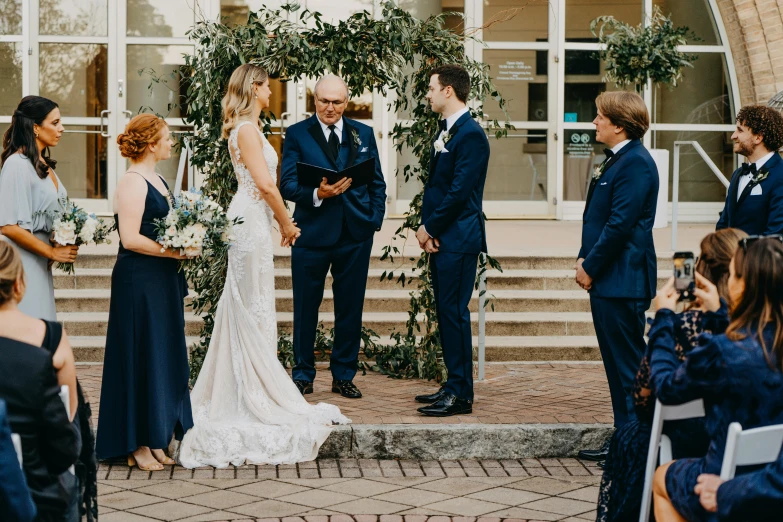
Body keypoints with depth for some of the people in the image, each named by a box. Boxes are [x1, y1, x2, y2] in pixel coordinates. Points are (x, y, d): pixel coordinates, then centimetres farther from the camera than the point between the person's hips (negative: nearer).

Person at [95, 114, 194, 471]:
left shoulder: (156, 180, 15)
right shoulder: (132, 183, -13)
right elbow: (130, 238, -20)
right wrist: (175, 251, -18)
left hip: (163, 282, 9)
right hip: (139, 283, -9)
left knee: (164, 358, 11)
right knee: (142, 358, -3)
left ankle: (155, 438, 19)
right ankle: (136, 445, 5)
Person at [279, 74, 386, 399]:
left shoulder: (363, 134, 11)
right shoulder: (297, 134, 2)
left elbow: (377, 183, 13)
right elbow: (287, 185, -6)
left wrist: (375, 221, 2)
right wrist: (316, 194, -23)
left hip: (356, 235, 2)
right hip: (312, 234, -2)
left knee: (350, 309, 8)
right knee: (306, 309, 5)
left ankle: (343, 375, 18)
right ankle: (303, 374, 18)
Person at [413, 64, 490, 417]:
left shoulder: (470, 135, -14)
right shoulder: (445, 131, 16)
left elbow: (459, 191, -19)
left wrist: (429, 227, -11)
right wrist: (427, 228, 2)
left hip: (458, 239, -10)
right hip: (440, 238, 10)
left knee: (454, 312, -7)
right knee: (446, 312, 13)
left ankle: (461, 395, -2)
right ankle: (454, 385, 21)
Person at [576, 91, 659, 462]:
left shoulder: (636, 164, -16)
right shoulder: (616, 160, 16)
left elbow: (620, 224, -21)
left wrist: (591, 267, -13)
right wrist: (584, 259, 7)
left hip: (623, 280, -10)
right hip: (607, 280, 10)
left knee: (628, 365, -3)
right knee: (617, 363, 15)